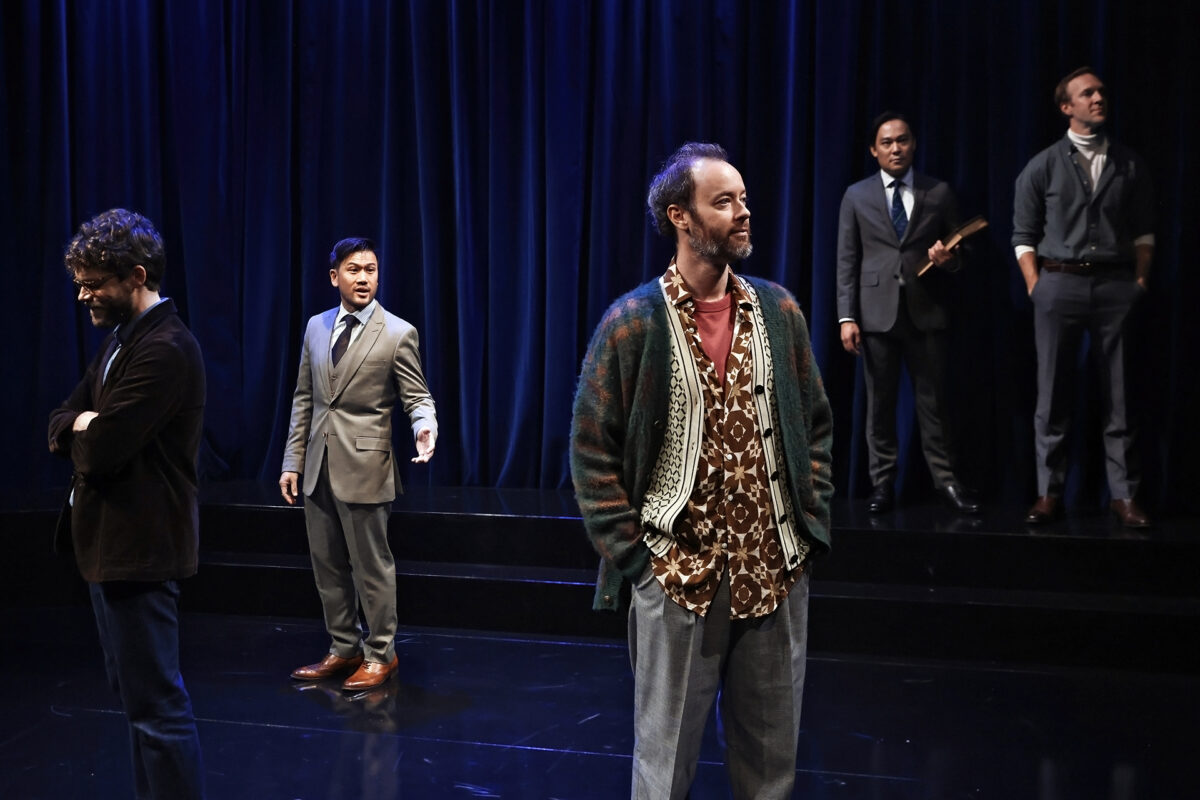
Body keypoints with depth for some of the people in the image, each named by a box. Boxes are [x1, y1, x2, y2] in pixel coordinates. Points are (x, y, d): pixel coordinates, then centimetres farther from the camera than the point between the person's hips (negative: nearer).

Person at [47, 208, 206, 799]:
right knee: (136, 691, 19)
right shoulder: (120, 341, 13)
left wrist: (80, 429, -1)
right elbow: (60, 425, 13)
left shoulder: (165, 349, -19)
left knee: (155, 702, -4)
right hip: (111, 542, 10)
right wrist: (88, 426, -10)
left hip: (139, 548, -10)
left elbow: (101, 448, -24)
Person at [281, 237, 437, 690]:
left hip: (365, 469, -5)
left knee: (372, 567, 3)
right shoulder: (317, 327, 9)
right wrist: (293, 461, 9)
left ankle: (380, 654, 18)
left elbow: (417, 398, -5)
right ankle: (344, 649, 27)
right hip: (318, 469, 6)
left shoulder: (398, 334, -7)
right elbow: (303, 398, 12)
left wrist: (425, 428, -28)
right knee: (328, 568, 13)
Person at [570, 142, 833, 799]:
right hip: (678, 575, -3)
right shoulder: (632, 322, -7)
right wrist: (633, 555, -9)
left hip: (777, 572, 4)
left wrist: (814, 527, 4)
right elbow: (592, 450, -5)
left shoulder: (778, 310, 5)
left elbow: (816, 427, 13)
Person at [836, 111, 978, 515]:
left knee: (933, 401, 3)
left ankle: (946, 480, 10)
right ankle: (883, 483, 13)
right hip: (877, 311, 0)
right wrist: (847, 317, -5)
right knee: (880, 403, 5)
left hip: (926, 311, 0)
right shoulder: (857, 196, 7)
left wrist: (949, 258, -13)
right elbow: (847, 261, 3)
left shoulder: (939, 193, 8)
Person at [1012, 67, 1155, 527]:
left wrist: (1140, 281, 1)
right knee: (1052, 397, 1)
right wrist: (1036, 289, -4)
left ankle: (1124, 495, 6)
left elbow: (1143, 232, 11)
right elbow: (1024, 237, 4)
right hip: (1059, 283, -1)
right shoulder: (1042, 167, 5)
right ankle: (1049, 494, 6)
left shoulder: (1129, 165, 11)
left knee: (1119, 397, 1)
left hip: (1115, 285, 1)